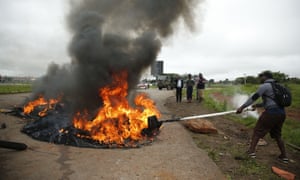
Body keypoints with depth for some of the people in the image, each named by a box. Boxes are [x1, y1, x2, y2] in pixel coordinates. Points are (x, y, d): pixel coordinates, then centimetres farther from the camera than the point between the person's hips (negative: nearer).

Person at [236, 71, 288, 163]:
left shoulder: (264, 86, -6)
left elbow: (253, 98, -10)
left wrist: (242, 107, -7)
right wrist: (258, 105, 31)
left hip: (271, 113, -7)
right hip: (281, 113, 8)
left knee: (257, 131, 6)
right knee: (277, 135, 20)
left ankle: (251, 151, 8)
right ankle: (284, 156, 23)